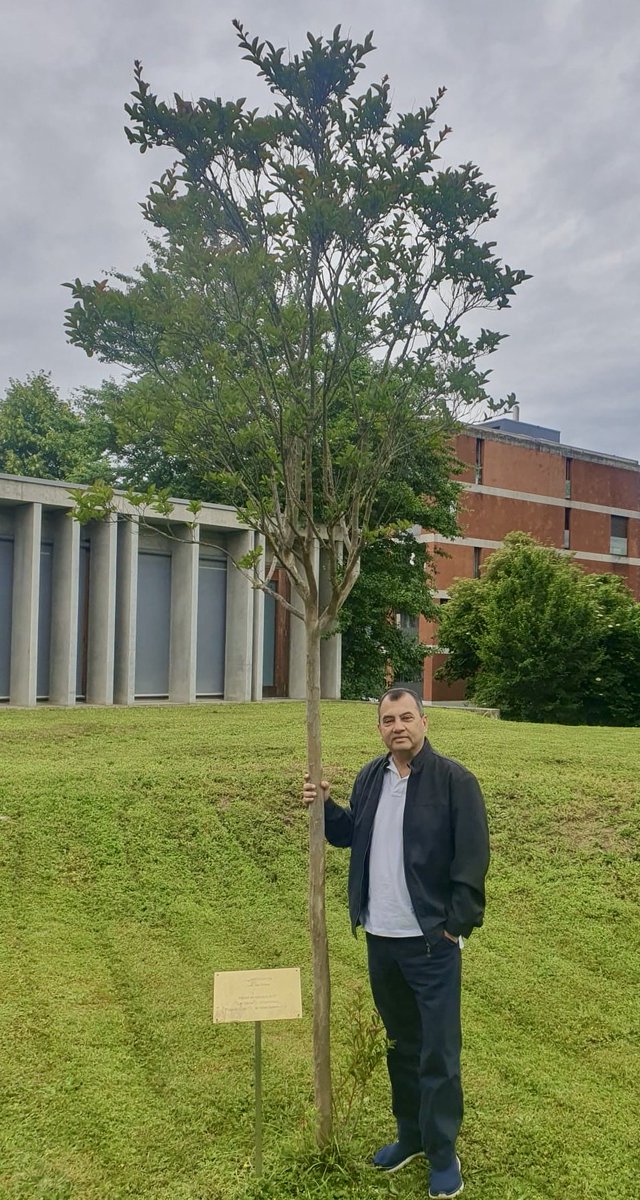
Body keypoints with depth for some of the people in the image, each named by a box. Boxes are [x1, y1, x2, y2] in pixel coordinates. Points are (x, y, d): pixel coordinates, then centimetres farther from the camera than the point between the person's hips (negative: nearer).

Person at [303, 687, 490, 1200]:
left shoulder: (454, 780, -13)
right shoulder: (370, 778, 5)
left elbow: (473, 857, -13)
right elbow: (350, 834, 16)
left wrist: (457, 923, -14)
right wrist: (324, 808, -1)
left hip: (431, 941, -6)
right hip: (380, 937, 6)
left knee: (438, 1051, 4)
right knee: (400, 1043, 20)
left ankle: (443, 1153, 21)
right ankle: (410, 1135, 37)